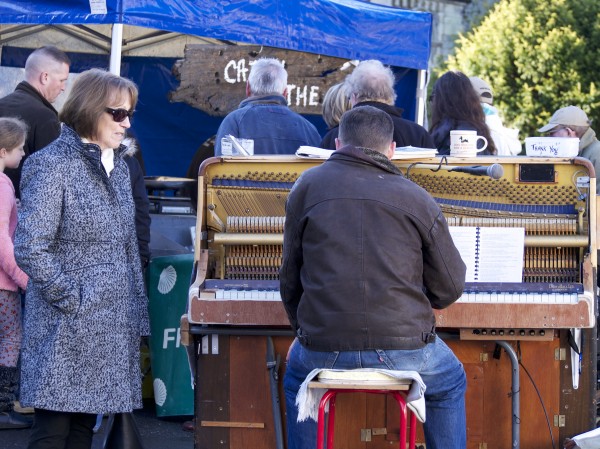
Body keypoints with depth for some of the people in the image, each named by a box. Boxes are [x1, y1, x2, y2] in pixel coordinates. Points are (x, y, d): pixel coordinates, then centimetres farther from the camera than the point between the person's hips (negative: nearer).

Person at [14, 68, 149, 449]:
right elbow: (30, 249, -16)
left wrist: (137, 314, 14)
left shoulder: (118, 167, 13)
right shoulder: (53, 165, -11)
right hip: (66, 331, -7)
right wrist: (72, 301, -14)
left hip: (112, 328, 7)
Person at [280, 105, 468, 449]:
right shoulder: (418, 199, 2)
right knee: (450, 383, 32)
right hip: (404, 351, -1)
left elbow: (291, 278, 10)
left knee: (297, 380, 36)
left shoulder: (308, 186, 4)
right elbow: (450, 289, 7)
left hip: (324, 350, 1)